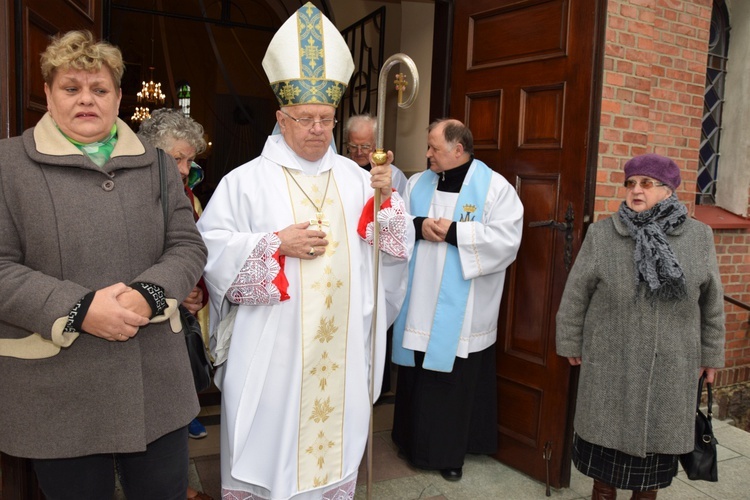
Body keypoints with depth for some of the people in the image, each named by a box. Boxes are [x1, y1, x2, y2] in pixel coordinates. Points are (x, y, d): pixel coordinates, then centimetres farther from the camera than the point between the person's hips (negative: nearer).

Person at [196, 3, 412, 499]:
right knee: (270, 438, 8)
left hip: (341, 345, 4)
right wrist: (277, 244, -16)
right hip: (272, 344, -3)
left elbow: (393, 249, 7)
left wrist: (386, 198, -10)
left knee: (335, 432, 16)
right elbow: (212, 249, -7)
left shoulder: (355, 177, 7)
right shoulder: (248, 180, -3)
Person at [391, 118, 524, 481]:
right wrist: (418, 225, -15)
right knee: (416, 378, 12)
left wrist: (454, 232, -18)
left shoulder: (495, 187, -4)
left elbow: (506, 240, -14)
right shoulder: (416, 184, 10)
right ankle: (415, 441, 31)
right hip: (419, 304, 4)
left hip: (461, 310, -4)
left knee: (455, 383, 6)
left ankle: (449, 452, 23)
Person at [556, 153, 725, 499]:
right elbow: (576, 294, -1)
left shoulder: (698, 237, -1)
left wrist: (711, 353, 8)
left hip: (671, 364, 1)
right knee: (607, 427, 11)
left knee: (659, 431, 13)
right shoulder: (601, 234, -5)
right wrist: (570, 342, 1)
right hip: (611, 360, -1)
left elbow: (712, 301, 5)